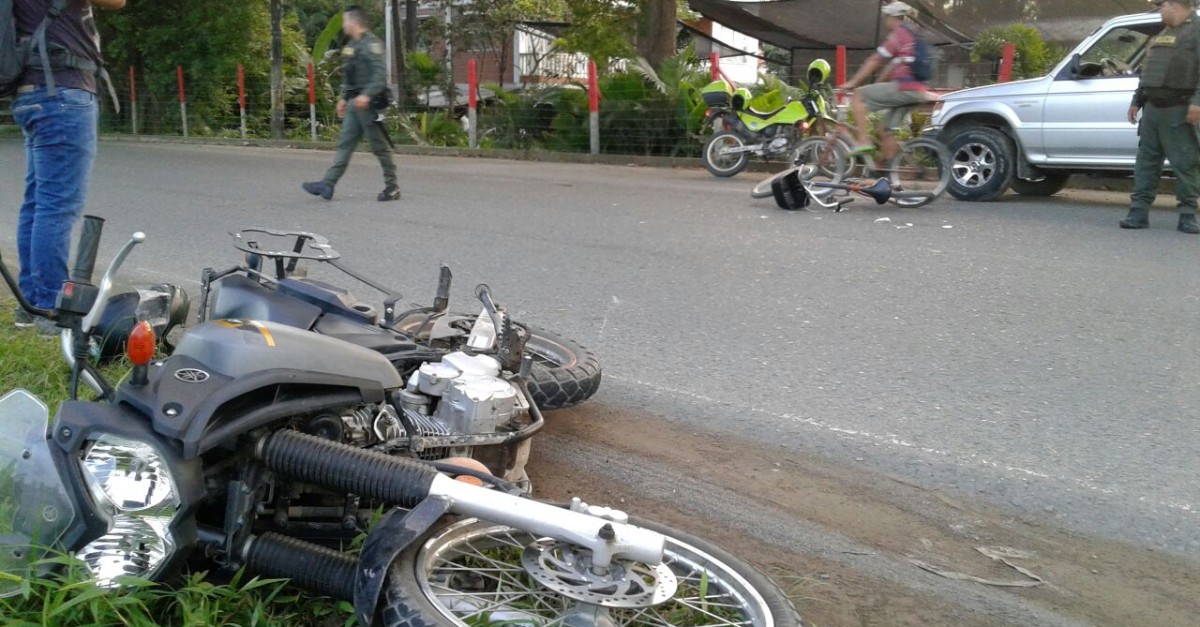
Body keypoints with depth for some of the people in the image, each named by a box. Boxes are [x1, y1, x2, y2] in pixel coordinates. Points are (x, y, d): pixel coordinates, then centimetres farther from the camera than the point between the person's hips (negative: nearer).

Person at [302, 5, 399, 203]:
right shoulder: (351, 46, 17)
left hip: (367, 103, -9)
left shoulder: (371, 43, -12)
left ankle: (392, 188, 8)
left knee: (379, 146, -2)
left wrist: (367, 95, -32)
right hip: (354, 104, 9)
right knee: (344, 144, 6)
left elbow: (380, 73, -22)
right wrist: (344, 98, 22)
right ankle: (328, 184, 6)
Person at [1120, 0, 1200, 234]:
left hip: (1178, 111, -8)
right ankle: (1139, 212, 6)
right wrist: (1136, 101, 21)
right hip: (1151, 109, 8)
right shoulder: (1160, 37, 22)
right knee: (1146, 161, 5)